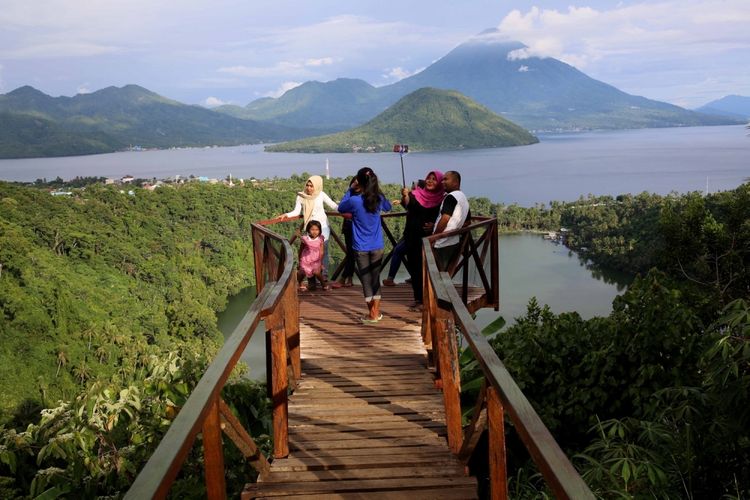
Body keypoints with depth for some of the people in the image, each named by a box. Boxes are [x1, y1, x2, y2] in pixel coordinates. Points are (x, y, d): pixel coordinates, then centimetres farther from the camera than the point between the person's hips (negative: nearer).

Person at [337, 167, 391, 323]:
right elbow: (388, 207, 20)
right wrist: (377, 190, 19)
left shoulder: (354, 200, -17)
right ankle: (376, 312, 20)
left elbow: (341, 208, 4)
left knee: (366, 280, 7)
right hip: (377, 247, 3)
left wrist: (350, 190, 6)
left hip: (361, 248, -3)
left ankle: (372, 314, 11)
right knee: (376, 278, 14)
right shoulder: (379, 198, -5)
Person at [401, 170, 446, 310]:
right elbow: (409, 205, -15)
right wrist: (405, 196, -35)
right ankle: (418, 298, 20)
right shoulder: (417, 194, 2)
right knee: (414, 267, 8)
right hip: (413, 236, 3)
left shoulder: (442, 199, 0)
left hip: (429, 238, -2)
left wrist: (435, 225, -14)